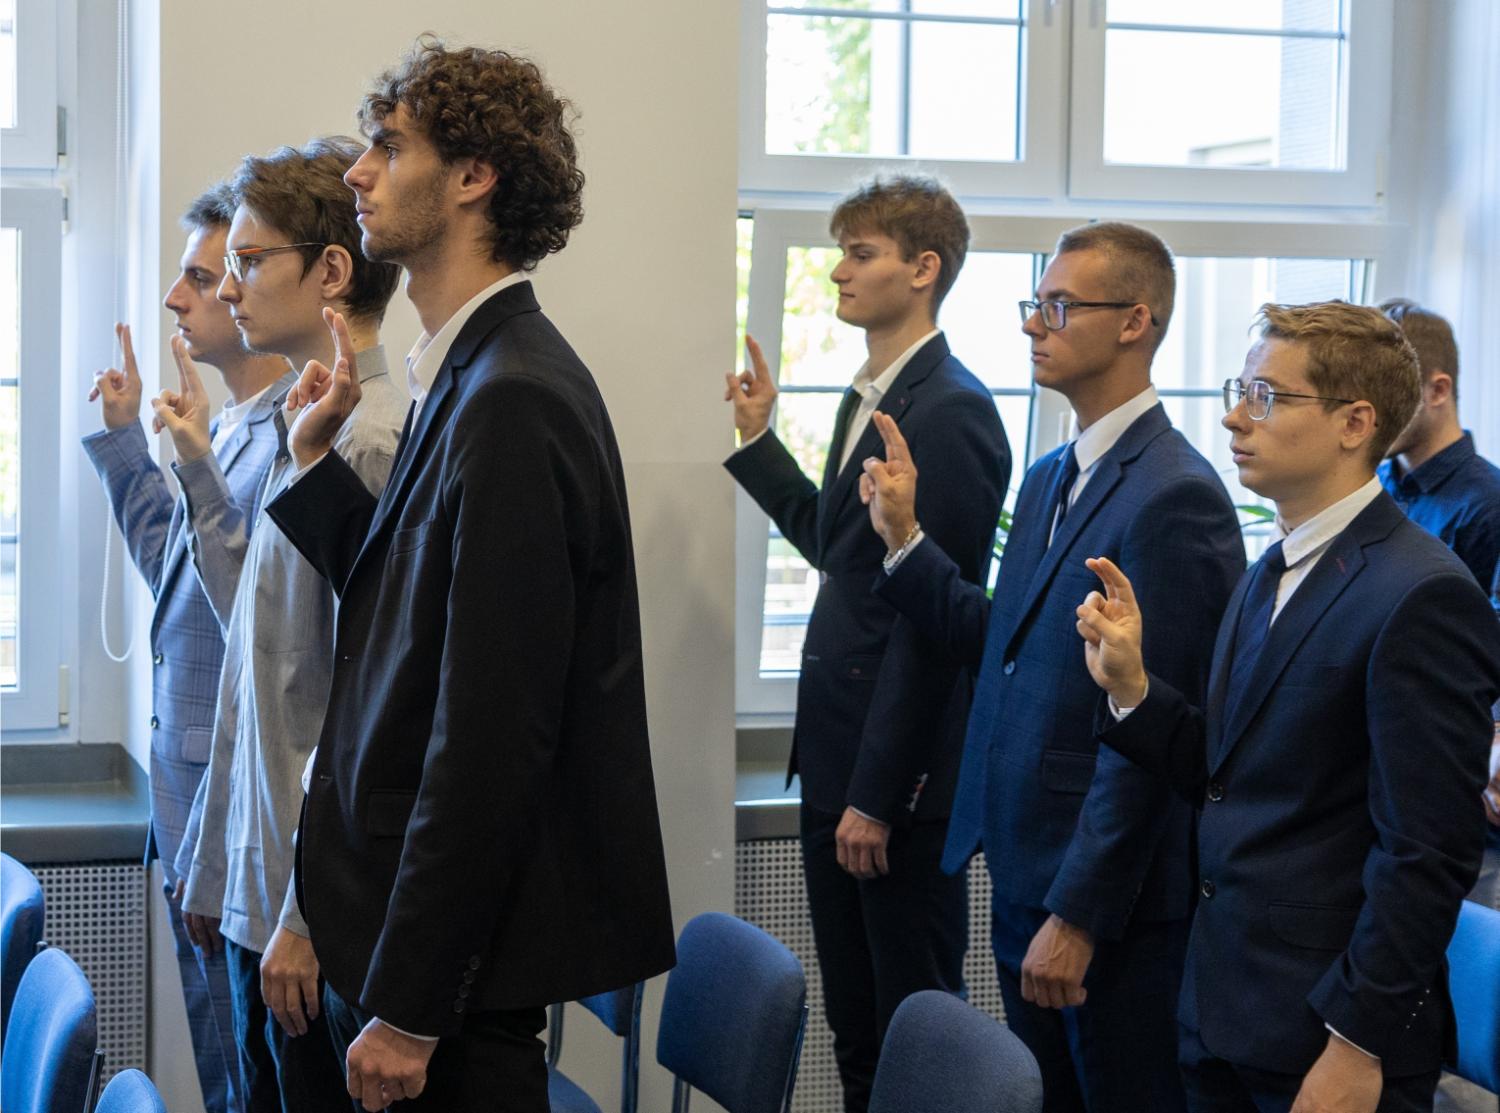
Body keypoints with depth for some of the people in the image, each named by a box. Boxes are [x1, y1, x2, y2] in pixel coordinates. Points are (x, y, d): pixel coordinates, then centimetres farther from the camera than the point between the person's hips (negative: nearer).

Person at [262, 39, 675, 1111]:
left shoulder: (513, 399, -21)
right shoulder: (474, 372, 10)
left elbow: (489, 732, -24)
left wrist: (406, 1010, -22)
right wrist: (318, 459, 8)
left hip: (466, 955, -9)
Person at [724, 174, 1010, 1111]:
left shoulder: (951, 411, -17)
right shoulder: (870, 397, 13)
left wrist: (877, 795, -19)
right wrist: (759, 440, 15)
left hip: (901, 768, -9)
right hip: (838, 751, 9)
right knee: (853, 1018, 17)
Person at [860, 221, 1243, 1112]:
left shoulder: (1173, 496, -18)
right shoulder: (1050, 478, 12)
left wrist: (1078, 918, -20)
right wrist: (906, 539, 2)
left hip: (1114, 903, -9)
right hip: (1026, 878, 9)